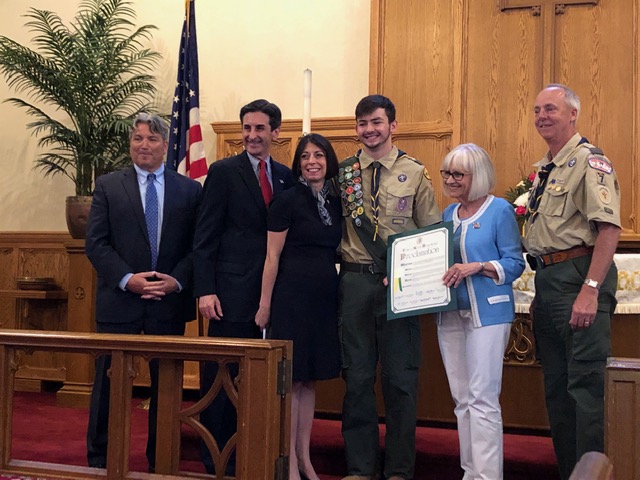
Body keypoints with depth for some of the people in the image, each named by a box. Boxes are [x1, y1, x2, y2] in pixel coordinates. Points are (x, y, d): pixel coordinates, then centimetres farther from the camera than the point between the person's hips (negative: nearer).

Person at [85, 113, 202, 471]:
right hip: (119, 301, -1)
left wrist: (176, 280, -11)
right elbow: (96, 243, -2)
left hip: (169, 303, 1)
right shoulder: (108, 186, 5)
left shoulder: (190, 190, 7)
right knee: (110, 383, 5)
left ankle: (161, 462, 22)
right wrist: (127, 279, -14)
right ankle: (99, 461, 18)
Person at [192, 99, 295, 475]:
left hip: (273, 293, 4)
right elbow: (205, 236, -5)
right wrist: (205, 290, -13)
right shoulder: (224, 172, -2)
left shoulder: (286, 176, 12)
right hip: (233, 292, -4)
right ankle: (216, 457, 13)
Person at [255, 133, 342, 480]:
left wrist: (337, 293, 9)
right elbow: (273, 256, -7)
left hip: (325, 298, 6)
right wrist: (265, 304, -9)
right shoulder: (288, 201, -6)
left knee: (310, 379, 12)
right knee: (291, 379, 0)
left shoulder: (335, 204, 11)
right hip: (292, 296, -6)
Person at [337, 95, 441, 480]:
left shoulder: (415, 173, 2)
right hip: (355, 281, 2)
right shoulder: (344, 173, 7)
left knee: (401, 377, 2)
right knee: (357, 375, 8)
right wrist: (343, 262, -3)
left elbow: (432, 232, 3)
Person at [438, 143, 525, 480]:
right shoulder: (449, 213, 14)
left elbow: (515, 263, -8)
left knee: (483, 398, -8)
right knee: (462, 399, 10)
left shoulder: (499, 210, -5)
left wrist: (477, 267, -21)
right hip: (451, 314, 7)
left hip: (488, 312, -7)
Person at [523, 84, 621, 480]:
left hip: (578, 277, -10)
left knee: (586, 381, -8)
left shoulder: (589, 161, -9)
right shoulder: (544, 169, 19)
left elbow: (609, 228, -19)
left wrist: (590, 290, -24)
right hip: (548, 280, 10)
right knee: (556, 383, 13)